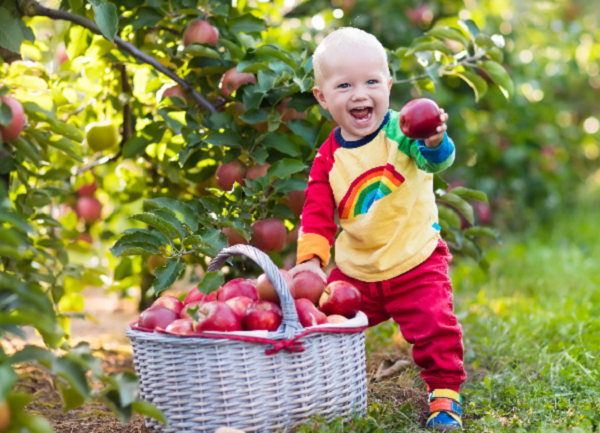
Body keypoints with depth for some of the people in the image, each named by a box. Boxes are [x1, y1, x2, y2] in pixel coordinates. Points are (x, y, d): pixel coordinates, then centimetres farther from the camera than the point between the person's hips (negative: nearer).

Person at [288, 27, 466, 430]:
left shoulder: (401, 130, -13)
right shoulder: (329, 158, -2)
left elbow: (436, 158, -31)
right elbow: (317, 213, 1)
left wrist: (434, 142, -54)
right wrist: (311, 258, -10)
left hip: (415, 264, -3)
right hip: (355, 271, 4)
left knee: (435, 327, -11)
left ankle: (445, 392, 11)